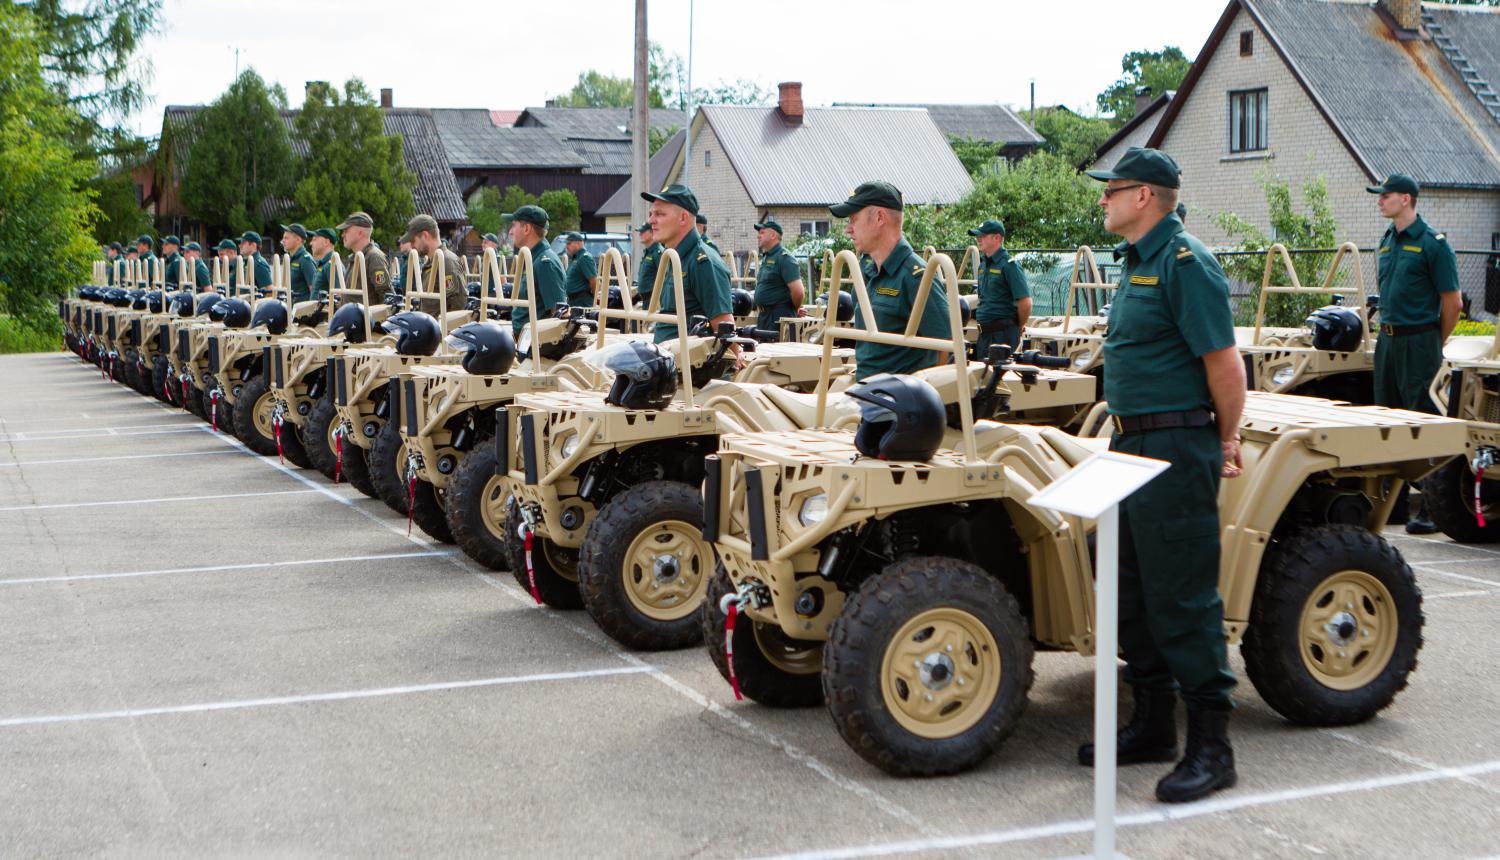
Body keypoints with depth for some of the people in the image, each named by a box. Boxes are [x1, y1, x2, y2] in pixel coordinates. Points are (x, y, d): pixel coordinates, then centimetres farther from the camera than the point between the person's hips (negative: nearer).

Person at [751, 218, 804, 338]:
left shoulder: (784, 258, -15)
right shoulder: (765, 258, 16)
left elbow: (798, 292, -22)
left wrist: (795, 310, -6)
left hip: (779, 318, -10)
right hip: (764, 316, 10)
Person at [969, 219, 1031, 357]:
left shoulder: (1008, 265, -13)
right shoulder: (983, 265, 14)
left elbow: (1025, 302, -18)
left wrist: (1020, 326, -5)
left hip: (1003, 332, -9)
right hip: (984, 332, 9)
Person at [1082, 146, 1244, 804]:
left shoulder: (1184, 263, -14)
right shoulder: (1137, 263, 16)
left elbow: (1224, 362, -16)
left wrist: (1225, 442, -7)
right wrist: (1126, 439, 17)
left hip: (1175, 449, -10)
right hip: (1133, 445, 10)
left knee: (1182, 596, -7)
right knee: (1134, 592, 14)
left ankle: (1210, 745, 0)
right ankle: (1152, 725, 25)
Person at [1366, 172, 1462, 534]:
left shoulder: (1433, 244, -11)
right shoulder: (1386, 241, 12)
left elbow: (1453, 302, -8)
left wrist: (1435, 343, 0)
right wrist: (1389, 330, 18)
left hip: (1419, 343, -8)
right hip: (1387, 339, 8)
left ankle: (1428, 509, -2)